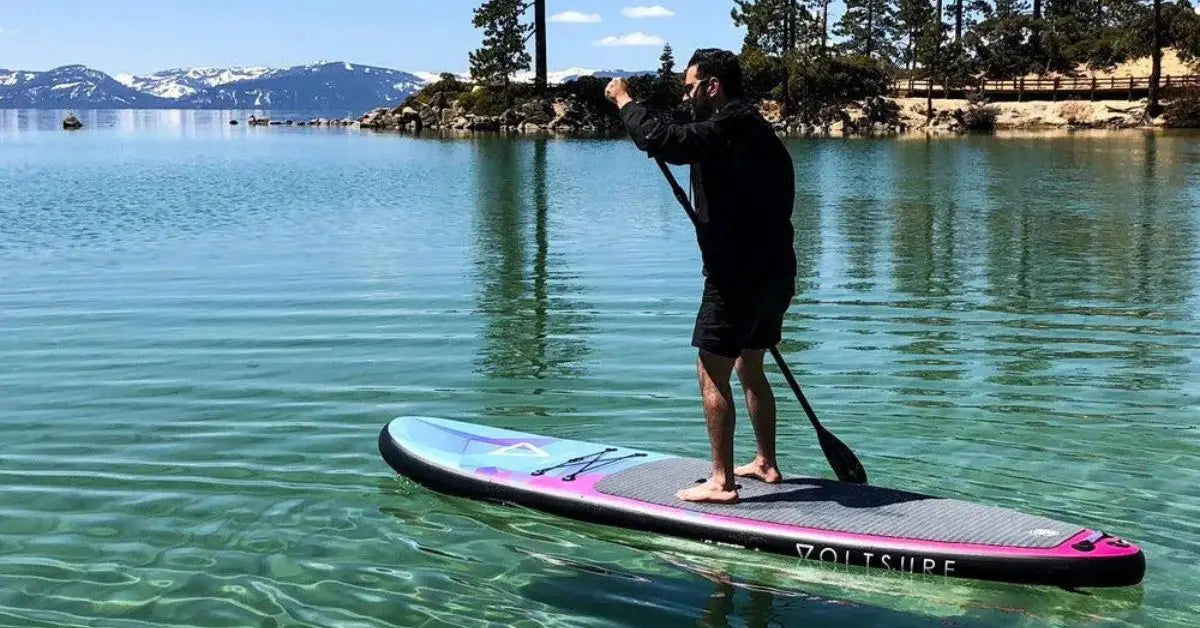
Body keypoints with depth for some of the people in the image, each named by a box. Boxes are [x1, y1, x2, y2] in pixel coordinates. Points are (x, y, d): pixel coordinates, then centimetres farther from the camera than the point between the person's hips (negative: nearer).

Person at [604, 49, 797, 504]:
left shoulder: (723, 129, -15)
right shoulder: (761, 132, 16)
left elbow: (659, 139, -26)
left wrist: (623, 100, -9)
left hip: (737, 277, -10)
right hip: (775, 273, 10)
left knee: (712, 373, -4)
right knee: (750, 368, 21)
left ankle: (721, 482, -3)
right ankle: (766, 464, 28)